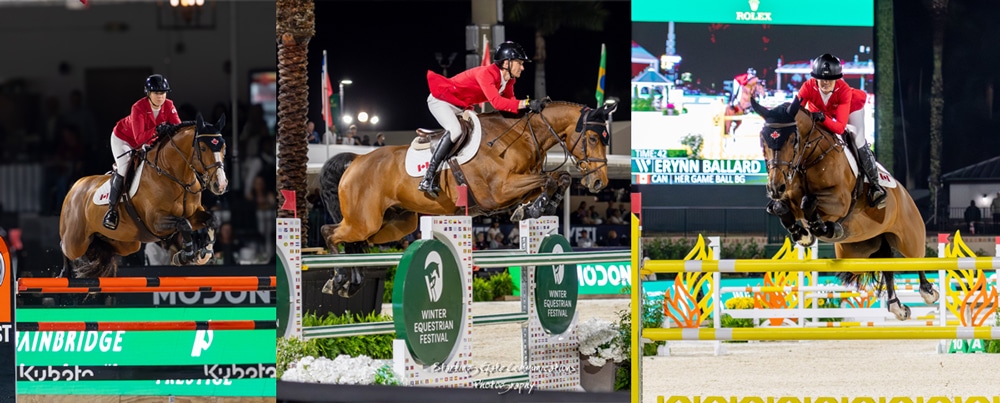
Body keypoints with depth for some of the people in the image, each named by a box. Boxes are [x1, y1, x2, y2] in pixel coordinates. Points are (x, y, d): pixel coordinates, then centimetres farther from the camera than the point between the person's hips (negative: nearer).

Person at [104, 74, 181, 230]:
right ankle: (112, 209, -10)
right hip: (123, 139, -7)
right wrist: (157, 130, -57)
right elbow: (139, 138, -42)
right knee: (124, 170, -19)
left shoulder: (169, 106, -20)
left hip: (148, 142, 7)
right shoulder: (138, 108, -36)